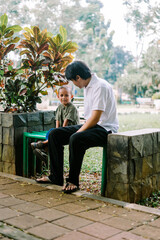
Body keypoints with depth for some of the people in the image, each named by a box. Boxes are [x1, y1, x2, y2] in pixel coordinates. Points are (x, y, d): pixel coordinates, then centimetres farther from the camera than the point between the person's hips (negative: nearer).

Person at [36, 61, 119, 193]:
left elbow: (95, 118, -22)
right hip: (90, 125, 10)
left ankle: (73, 181, -20)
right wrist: (79, 130, 6)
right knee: (54, 134, 0)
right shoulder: (87, 87, 12)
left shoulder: (100, 86, -18)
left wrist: (78, 132, -17)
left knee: (76, 139, -36)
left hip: (105, 129, -10)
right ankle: (56, 177, 3)